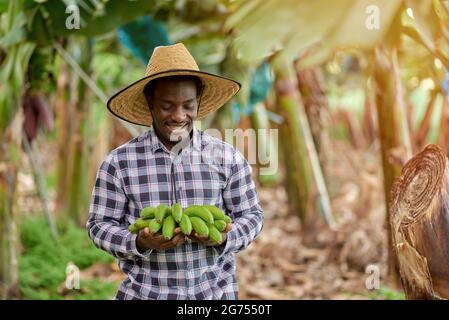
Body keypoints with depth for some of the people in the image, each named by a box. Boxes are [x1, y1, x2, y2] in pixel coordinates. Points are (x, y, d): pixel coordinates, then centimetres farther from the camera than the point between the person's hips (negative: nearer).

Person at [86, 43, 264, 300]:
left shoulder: (228, 158, -4)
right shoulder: (119, 163, -7)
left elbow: (251, 216, 2)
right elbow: (100, 225, -3)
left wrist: (224, 238, -17)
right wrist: (139, 242, -20)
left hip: (216, 291, 1)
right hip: (144, 293, -1)